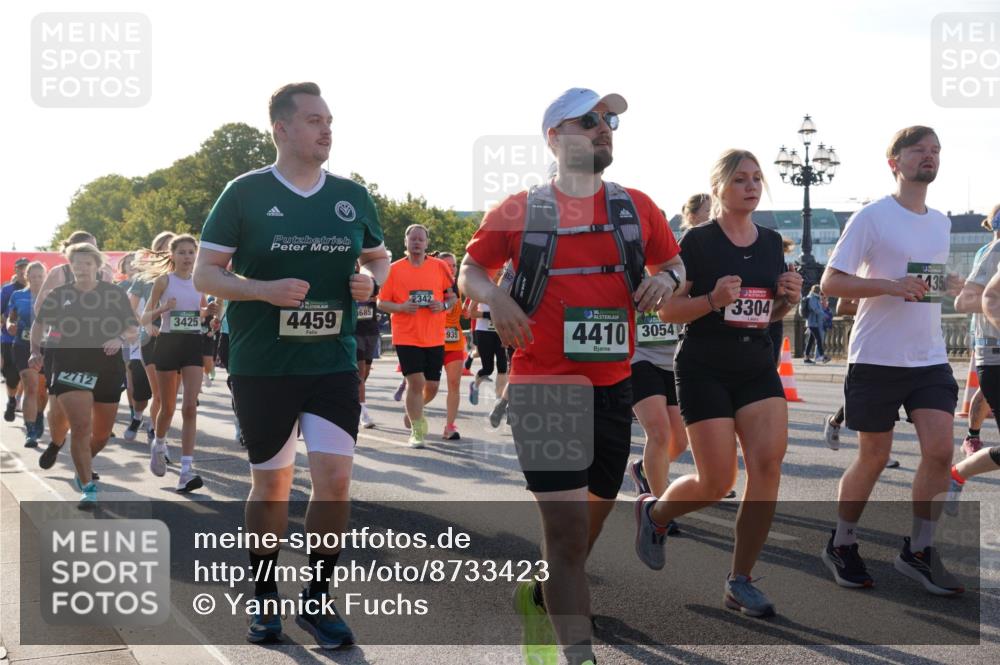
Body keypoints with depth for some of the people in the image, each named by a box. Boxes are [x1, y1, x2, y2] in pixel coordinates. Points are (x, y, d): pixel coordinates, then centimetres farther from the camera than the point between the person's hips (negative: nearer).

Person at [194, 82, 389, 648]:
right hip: (262, 365, -2)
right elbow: (205, 273, -2)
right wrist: (265, 289, -19)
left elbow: (379, 257, 21)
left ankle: (319, 598, 11)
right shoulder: (246, 193, -2)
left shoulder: (353, 196, 7)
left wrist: (371, 280, -3)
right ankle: (265, 598, 26)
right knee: (271, 482, 7)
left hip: (334, 362, 2)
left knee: (335, 478, -7)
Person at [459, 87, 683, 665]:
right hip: (544, 383, -4)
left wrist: (666, 278, -5)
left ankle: (542, 599, 45)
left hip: (613, 385, 5)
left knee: (595, 512, 18)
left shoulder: (638, 208, 7)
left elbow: (675, 263, 19)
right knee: (567, 524, -12)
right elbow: (471, 271, 9)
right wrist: (494, 296, -13)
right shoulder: (519, 211, 0)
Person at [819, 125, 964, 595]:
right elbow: (830, 282, -12)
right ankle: (841, 546, 24)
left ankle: (918, 551, 9)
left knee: (940, 450, -7)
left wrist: (948, 285, 5)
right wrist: (890, 285, -23)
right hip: (876, 359, -5)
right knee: (874, 457, 4)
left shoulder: (940, 222, 13)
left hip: (930, 358, 5)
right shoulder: (872, 217, -8)